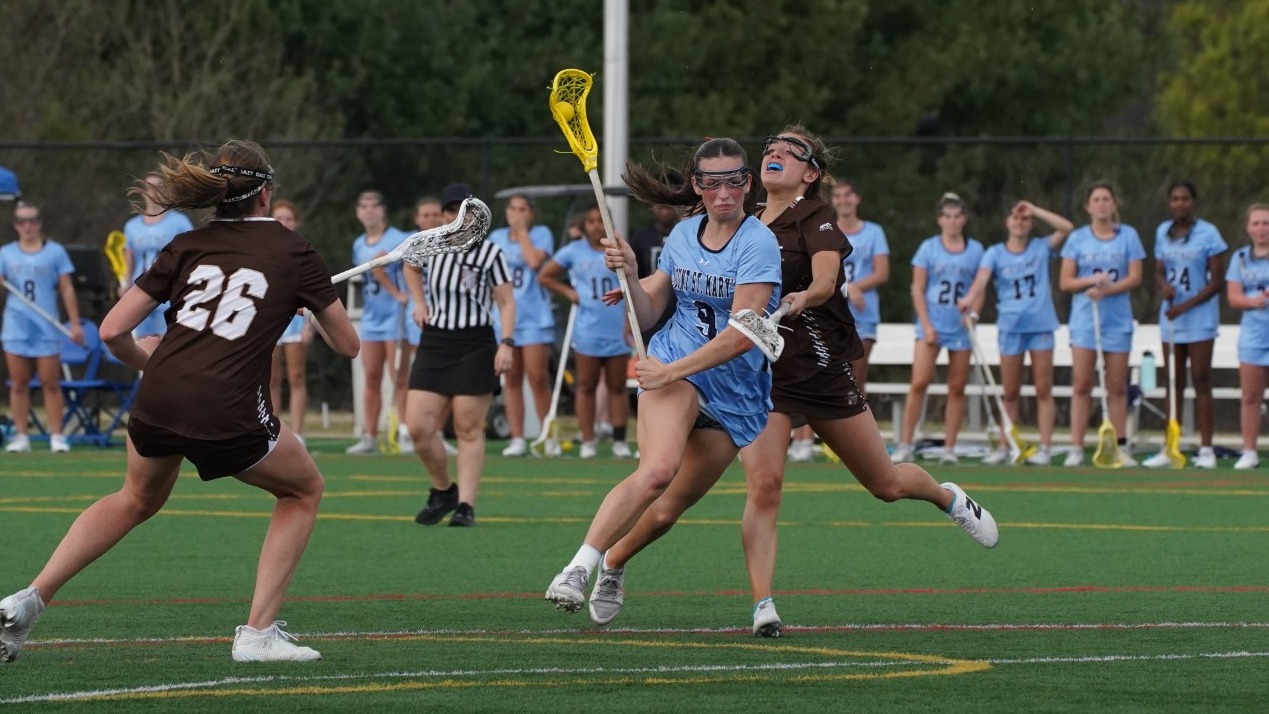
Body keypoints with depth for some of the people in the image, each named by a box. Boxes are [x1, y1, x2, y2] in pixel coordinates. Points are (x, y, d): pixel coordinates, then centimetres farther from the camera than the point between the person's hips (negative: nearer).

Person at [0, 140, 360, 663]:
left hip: (156, 404, 4)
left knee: (138, 499, 34)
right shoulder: (293, 252, 8)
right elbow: (347, 344, 15)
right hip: (229, 414, -4)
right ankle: (258, 632, 15)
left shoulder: (188, 247, 14)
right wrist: (315, 293, 35)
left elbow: (113, 330, 10)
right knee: (304, 490, 25)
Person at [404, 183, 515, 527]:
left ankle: (465, 506, 1)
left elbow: (506, 302, -4)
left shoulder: (490, 253, -4)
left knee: (469, 430, -4)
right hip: (434, 344, 4)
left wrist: (507, 343, -16)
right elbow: (411, 269, 29)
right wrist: (418, 302, 14)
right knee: (419, 428, -4)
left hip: (475, 348, -4)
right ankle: (444, 491, 17)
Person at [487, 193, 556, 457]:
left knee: (538, 378, -8)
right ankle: (517, 440, 4)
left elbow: (535, 261, -18)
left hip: (534, 317, -4)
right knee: (511, 380, 3)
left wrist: (522, 232, -8)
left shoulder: (541, 234, 0)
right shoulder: (496, 238, 12)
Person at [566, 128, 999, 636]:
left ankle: (949, 498, 45)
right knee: (763, 482, -20)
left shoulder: (816, 220, -9)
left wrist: (804, 298, -51)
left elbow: (826, 278, -28)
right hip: (762, 373, 3)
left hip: (822, 371, -3)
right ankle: (762, 607, -20)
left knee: (886, 484, 11)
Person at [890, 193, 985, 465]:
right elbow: (918, 289, 1)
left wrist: (973, 312, -12)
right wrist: (926, 325, -8)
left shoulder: (975, 250, 6)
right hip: (932, 325, -2)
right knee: (919, 383, -10)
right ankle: (905, 445, -7)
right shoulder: (929, 248, 2)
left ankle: (949, 448, 7)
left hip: (961, 327, 2)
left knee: (957, 388, 2)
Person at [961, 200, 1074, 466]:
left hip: (1041, 324, -1)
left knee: (1043, 390, -2)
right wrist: (970, 298, -33)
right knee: (1010, 393, 5)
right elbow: (982, 279, -12)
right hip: (1010, 326, 1)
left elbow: (1067, 227, -7)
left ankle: (1045, 448, -2)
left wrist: (1035, 210, -4)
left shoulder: (1041, 248, 7)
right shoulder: (995, 253, 6)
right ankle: (1004, 447, 11)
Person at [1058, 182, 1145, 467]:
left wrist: (1108, 289, -17)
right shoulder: (1078, 238, 5)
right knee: (1081, 385, -4)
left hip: (1118, 320, 0)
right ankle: (1076, 448, -4)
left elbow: (1135, 277, -2)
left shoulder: (1128, 235, 4)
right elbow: (1065, 282, 3)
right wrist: (1091, 280, -15)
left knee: (1117, 387, 2)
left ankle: (1119, 447, 7)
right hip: (1084, 319, 0)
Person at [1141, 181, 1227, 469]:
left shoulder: (1207, 233, -8)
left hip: (1199, 319, -5)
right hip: (1170, 319, 5)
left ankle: (1206, 450, -2)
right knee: (1174, 383, 7)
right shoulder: (1162, 232, 8)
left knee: (1201, 381, -4)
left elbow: (1218, 281, -8)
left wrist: (1186, 306, -14)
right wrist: (1164, 287, -9)